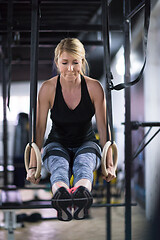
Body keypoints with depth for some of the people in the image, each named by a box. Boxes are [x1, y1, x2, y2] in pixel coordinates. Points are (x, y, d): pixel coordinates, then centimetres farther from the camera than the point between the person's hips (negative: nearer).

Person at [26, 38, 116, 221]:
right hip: (57, 144, 0)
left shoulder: (94, 87, -13)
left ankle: (82, 192, -72)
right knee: (59, 165, -37)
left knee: (83, 163, -37)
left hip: (86, 144, 0)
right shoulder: (48, 88, -14)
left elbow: (103, 127, -8)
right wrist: (33, 166, -15)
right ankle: (61, 194, -71)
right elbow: (39, 128, -11)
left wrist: (109, 164, -11)